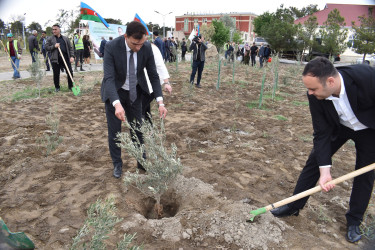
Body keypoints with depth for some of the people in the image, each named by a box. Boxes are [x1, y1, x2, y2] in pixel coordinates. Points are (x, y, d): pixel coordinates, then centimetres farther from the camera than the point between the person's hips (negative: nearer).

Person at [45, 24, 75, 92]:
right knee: (56, 74, 3)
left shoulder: (65, 38, 13)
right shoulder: (50, 39, 9)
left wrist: (72, 56, -2)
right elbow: (46, 48, 3)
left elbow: (70, 48, 10)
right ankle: (57, 87, 18)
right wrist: (54, 46, -12)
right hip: (55, 59, -1)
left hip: (66, 58, 1)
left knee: (70, 72, -1)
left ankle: (70, 86, 14)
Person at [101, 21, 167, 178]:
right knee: (114, 130, 5)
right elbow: (109, 78, -31)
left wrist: (160, 102, -22)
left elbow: (153, 75, -12)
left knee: (137, 128, 9)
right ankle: (117, 164, 24)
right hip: (114, 92, -2)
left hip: (135, 92, 2)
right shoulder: (111, 47, -26)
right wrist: (117, 104, -47)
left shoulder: (147, 47, -18)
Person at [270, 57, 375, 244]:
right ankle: (294, 207, 14)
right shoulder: (315, 95, -28)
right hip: (339, 126, 2)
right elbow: (322, 133, -22)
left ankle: (354, 221, 23)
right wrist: (324, 170, -28)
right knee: (314, 160, -1)